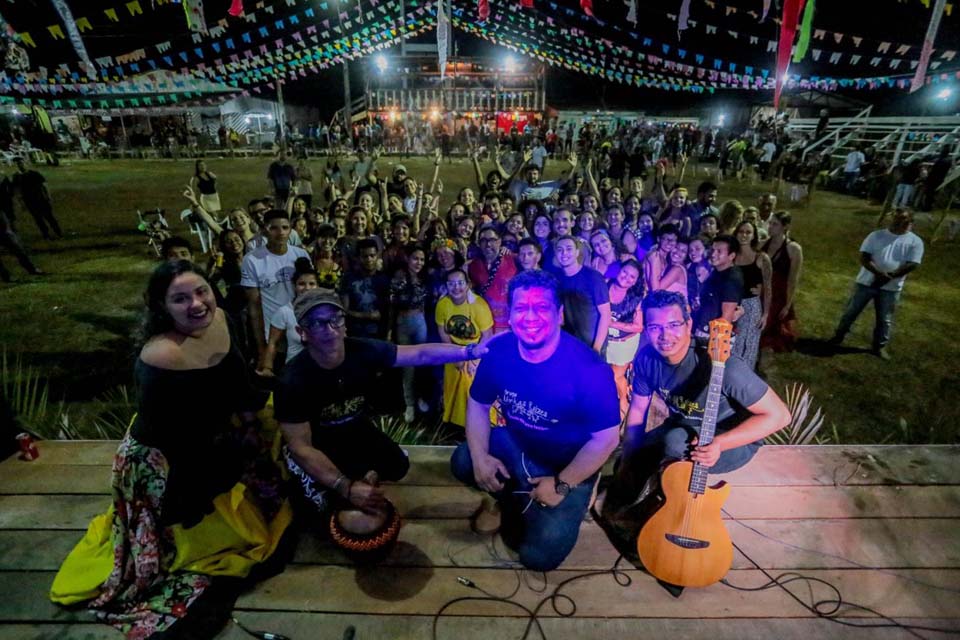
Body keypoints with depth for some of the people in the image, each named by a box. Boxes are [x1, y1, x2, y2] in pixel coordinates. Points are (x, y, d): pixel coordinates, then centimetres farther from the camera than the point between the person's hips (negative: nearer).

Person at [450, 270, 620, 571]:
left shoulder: (588, 368, -30)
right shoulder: (499, 350, -16)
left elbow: (606, 438, -22)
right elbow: (478, 403, -1)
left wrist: (562, 485, -19)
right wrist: (480, 456, -13)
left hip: (569, 467, -4)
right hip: (514, 446, 5)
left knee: (539, 556, -12)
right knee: (464, 462, -15)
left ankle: (521, 504, 19)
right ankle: (507, 497, 14)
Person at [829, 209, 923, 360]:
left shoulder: (915, 242, -1)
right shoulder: (876, 235, 0)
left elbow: (911, 264, -9)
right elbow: (864, 257, -8)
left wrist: (889, 277, -20)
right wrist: (878, 273, -22)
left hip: (891, 287, 0)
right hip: (866, 282, 0)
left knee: (885, 319, 9)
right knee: (851, 311, 8)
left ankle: (880, 346, 25)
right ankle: (839, 336, 25)